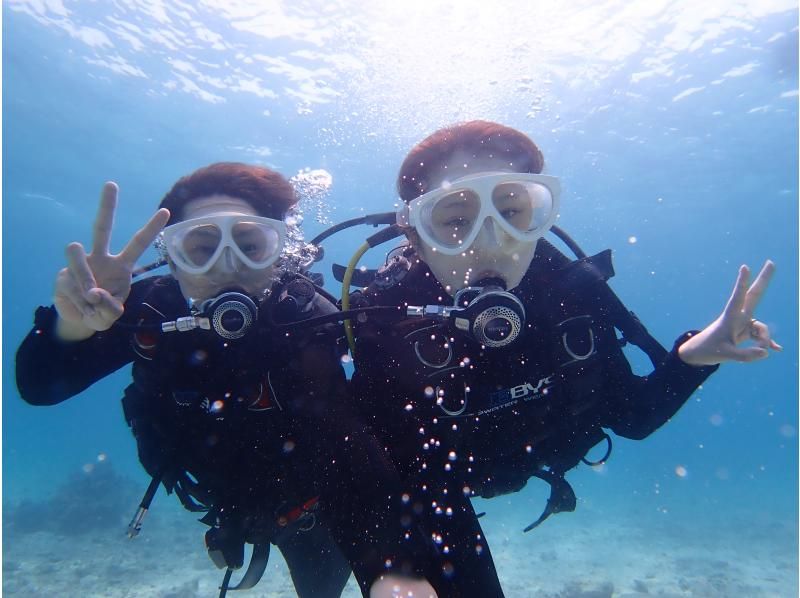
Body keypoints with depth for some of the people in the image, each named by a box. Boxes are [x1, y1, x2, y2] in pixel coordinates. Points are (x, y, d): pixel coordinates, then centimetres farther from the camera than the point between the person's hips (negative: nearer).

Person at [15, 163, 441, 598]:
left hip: (305, 502, -3)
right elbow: (39, 387, -25)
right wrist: (71, 327, -49)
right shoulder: (152, 307, -25)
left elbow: (344, 446, -50)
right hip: (223, 499, 4)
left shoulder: (307, 322, -37)